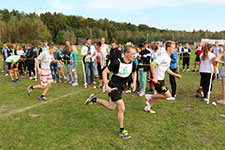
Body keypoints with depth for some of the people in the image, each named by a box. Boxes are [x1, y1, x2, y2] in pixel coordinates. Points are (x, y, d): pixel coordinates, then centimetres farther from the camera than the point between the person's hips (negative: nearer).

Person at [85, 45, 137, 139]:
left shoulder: (132, 64, -4)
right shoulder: (117, 63, -23)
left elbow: (134, 73, 18)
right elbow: (104, 72, -16)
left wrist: (134, 83, 5)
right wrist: (106, 86, -20)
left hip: (121, 87, 8)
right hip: (113, 87, -7)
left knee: (111, 107, 17)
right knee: (122, 108, -10)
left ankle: (94, 99, 37)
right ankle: (121, 131, 9)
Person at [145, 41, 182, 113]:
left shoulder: (168, 58, 12)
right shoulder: (163, 56, -19)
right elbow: (152, 65, -26)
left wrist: (175, 75, 15)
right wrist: (154, 77, -27)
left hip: (161, 79, 10)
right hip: (157, 80, -10)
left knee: (160, 94, 19)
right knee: (167, 95, -5)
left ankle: (148, 107, 31)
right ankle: (149, 97, 6)